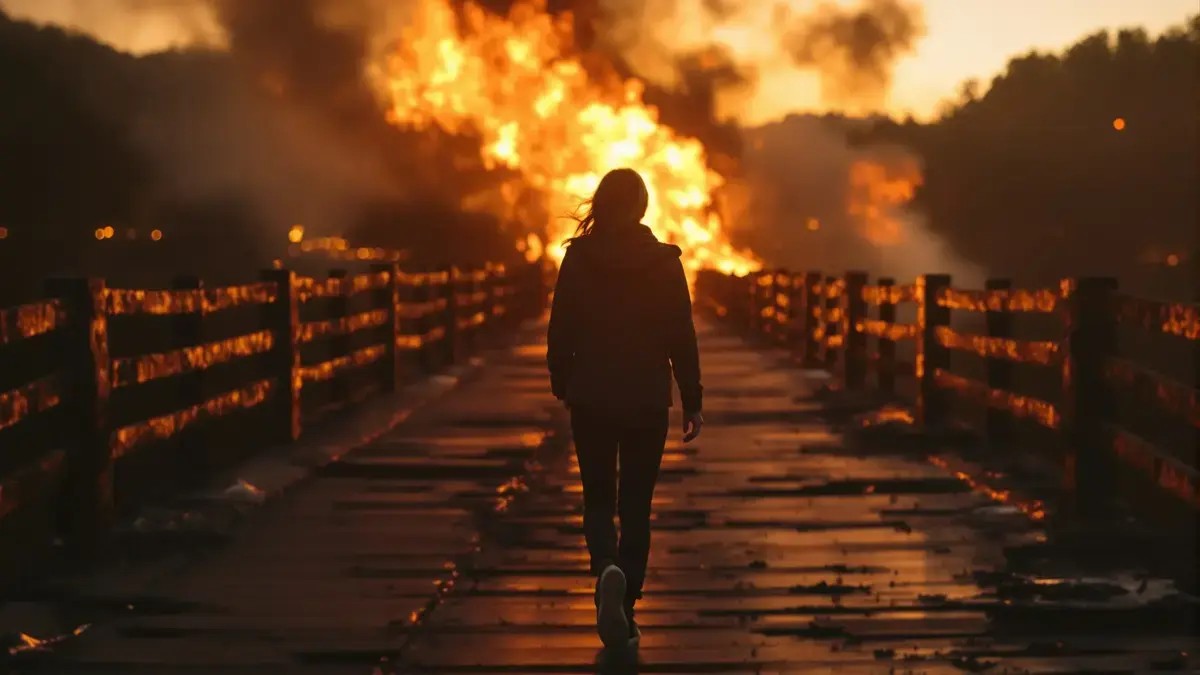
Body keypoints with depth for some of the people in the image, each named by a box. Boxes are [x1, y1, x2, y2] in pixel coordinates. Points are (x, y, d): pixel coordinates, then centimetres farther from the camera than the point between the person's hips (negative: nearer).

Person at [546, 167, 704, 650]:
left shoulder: (578, 258, -6)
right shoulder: (664, 262, -6)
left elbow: (560, 331, -2)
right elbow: (682, 338, -4)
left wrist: (561, 385, 13)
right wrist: (692, 402, 3)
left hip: (592, 398, 0)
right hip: (648, 401, 0)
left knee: (598, 498, 12)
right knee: (636, 504, 10)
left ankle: (607, 568, -18)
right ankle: (624, 610, 7)